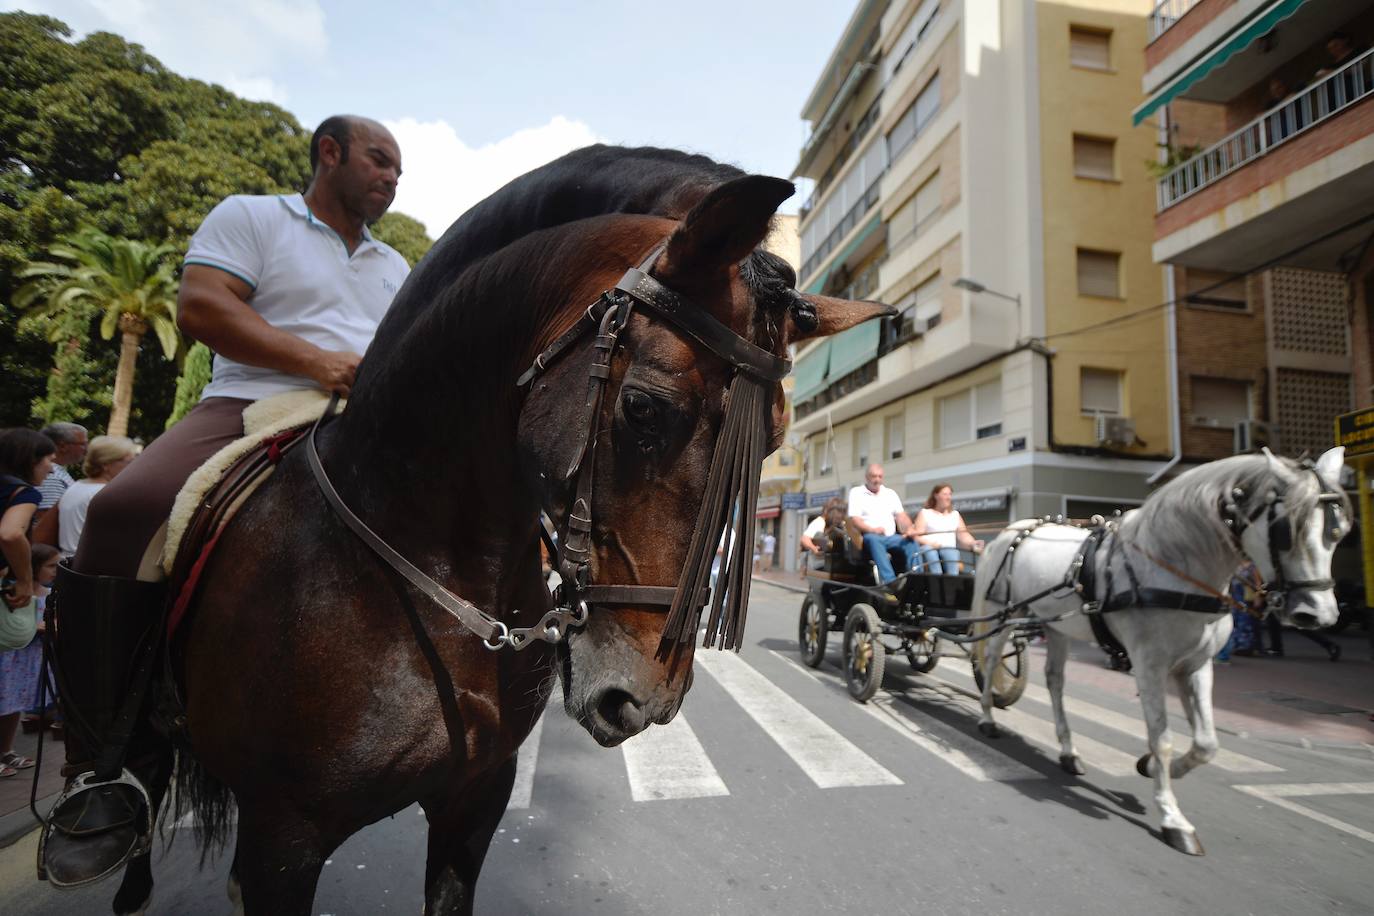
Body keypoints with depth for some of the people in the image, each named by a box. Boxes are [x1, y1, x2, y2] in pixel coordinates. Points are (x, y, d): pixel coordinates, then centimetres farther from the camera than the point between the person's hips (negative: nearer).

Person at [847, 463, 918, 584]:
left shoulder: (890, 493, 21)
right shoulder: (856, 493, 8)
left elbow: (901, 515, 12)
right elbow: (854, 519, -4)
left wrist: (908, 529, -12)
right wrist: (872, 530, -22)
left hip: (891, 537, 4)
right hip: (869, 537, -4)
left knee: (911, 542, -26)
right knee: (873, 539, -39)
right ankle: (890, 581, -50)